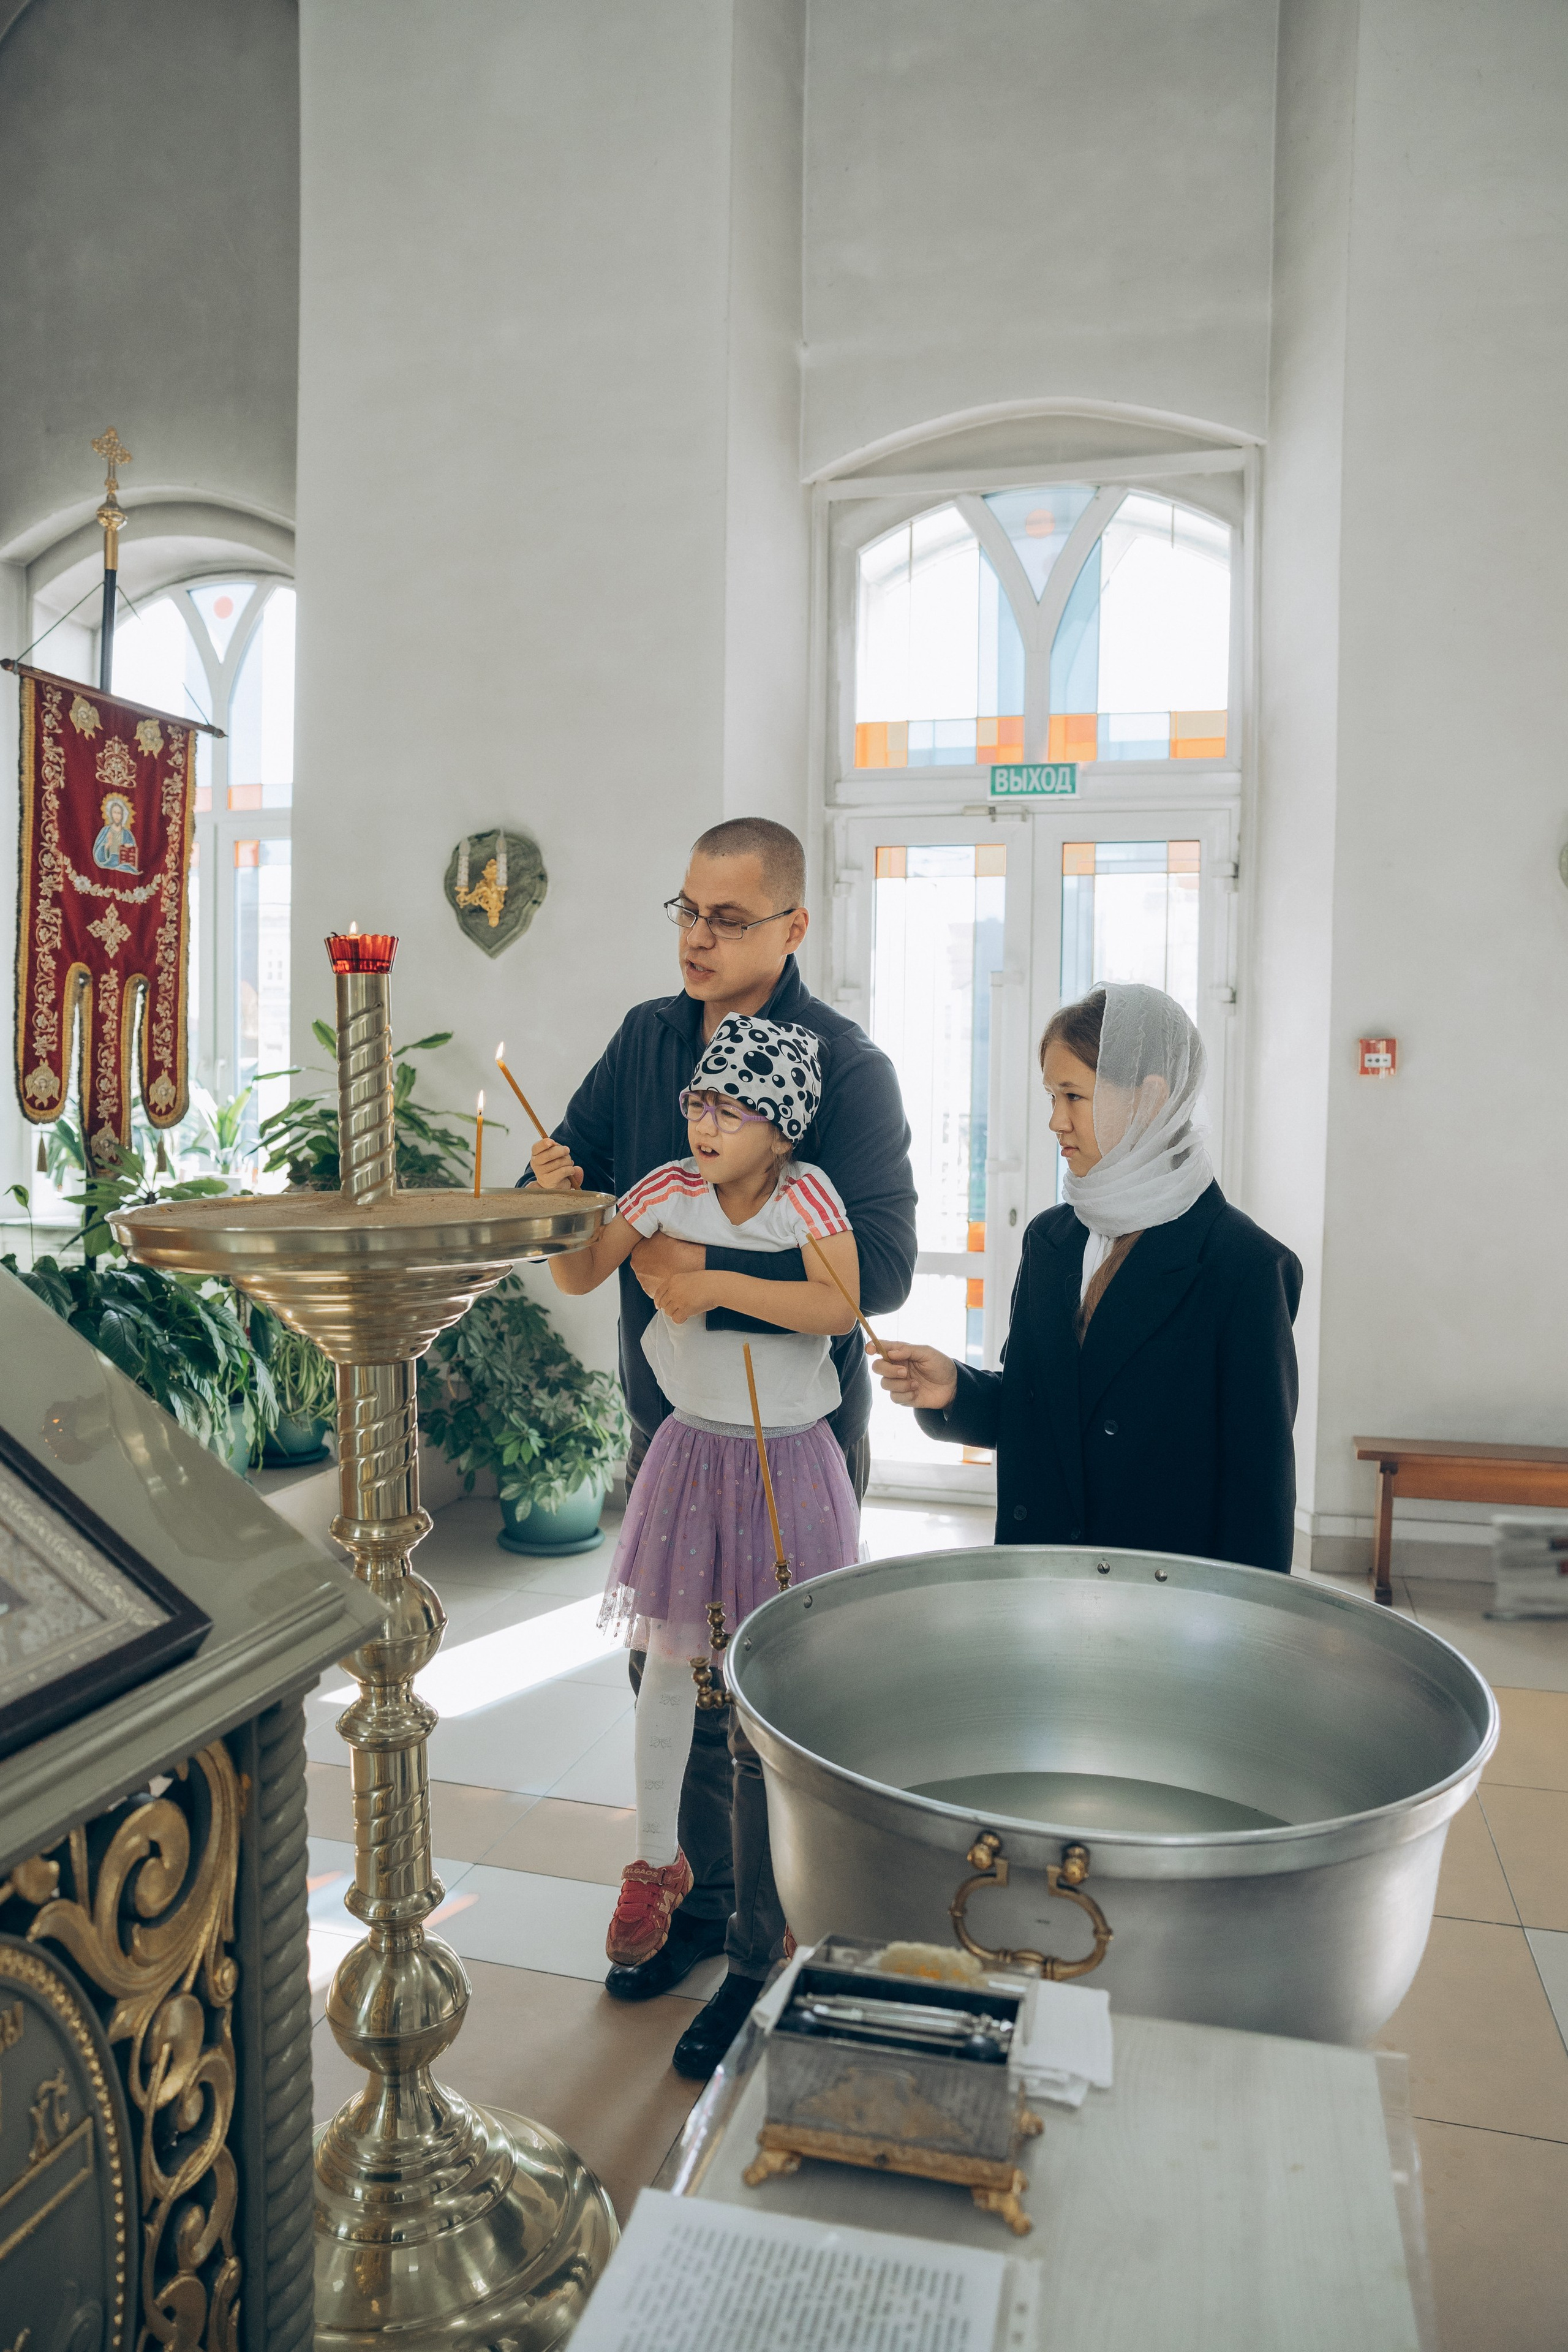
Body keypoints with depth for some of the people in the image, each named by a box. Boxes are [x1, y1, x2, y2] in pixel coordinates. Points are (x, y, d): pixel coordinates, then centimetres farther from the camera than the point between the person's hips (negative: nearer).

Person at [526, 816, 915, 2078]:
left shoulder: (845, 1064, -16)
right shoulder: (648, 1035, 4)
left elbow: (880, 1264, -24)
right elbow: (577, 1160, 9)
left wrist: (706, 1264, -30)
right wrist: (557, 1184, -15)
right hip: (666, 1418, 7)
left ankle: (766, 1954, 25)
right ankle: (707, 1897, 40)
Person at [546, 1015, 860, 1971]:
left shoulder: (806, 1193, -11)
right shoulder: (670, 1189, -3)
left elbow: (840, 1307, -24)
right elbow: (580, 1275, -1)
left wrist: (718, 1285, -26)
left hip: (792, 1459, -2)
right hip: (693, 1450, 2)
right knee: (671, 1658, 11)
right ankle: (658, 1861, 31)